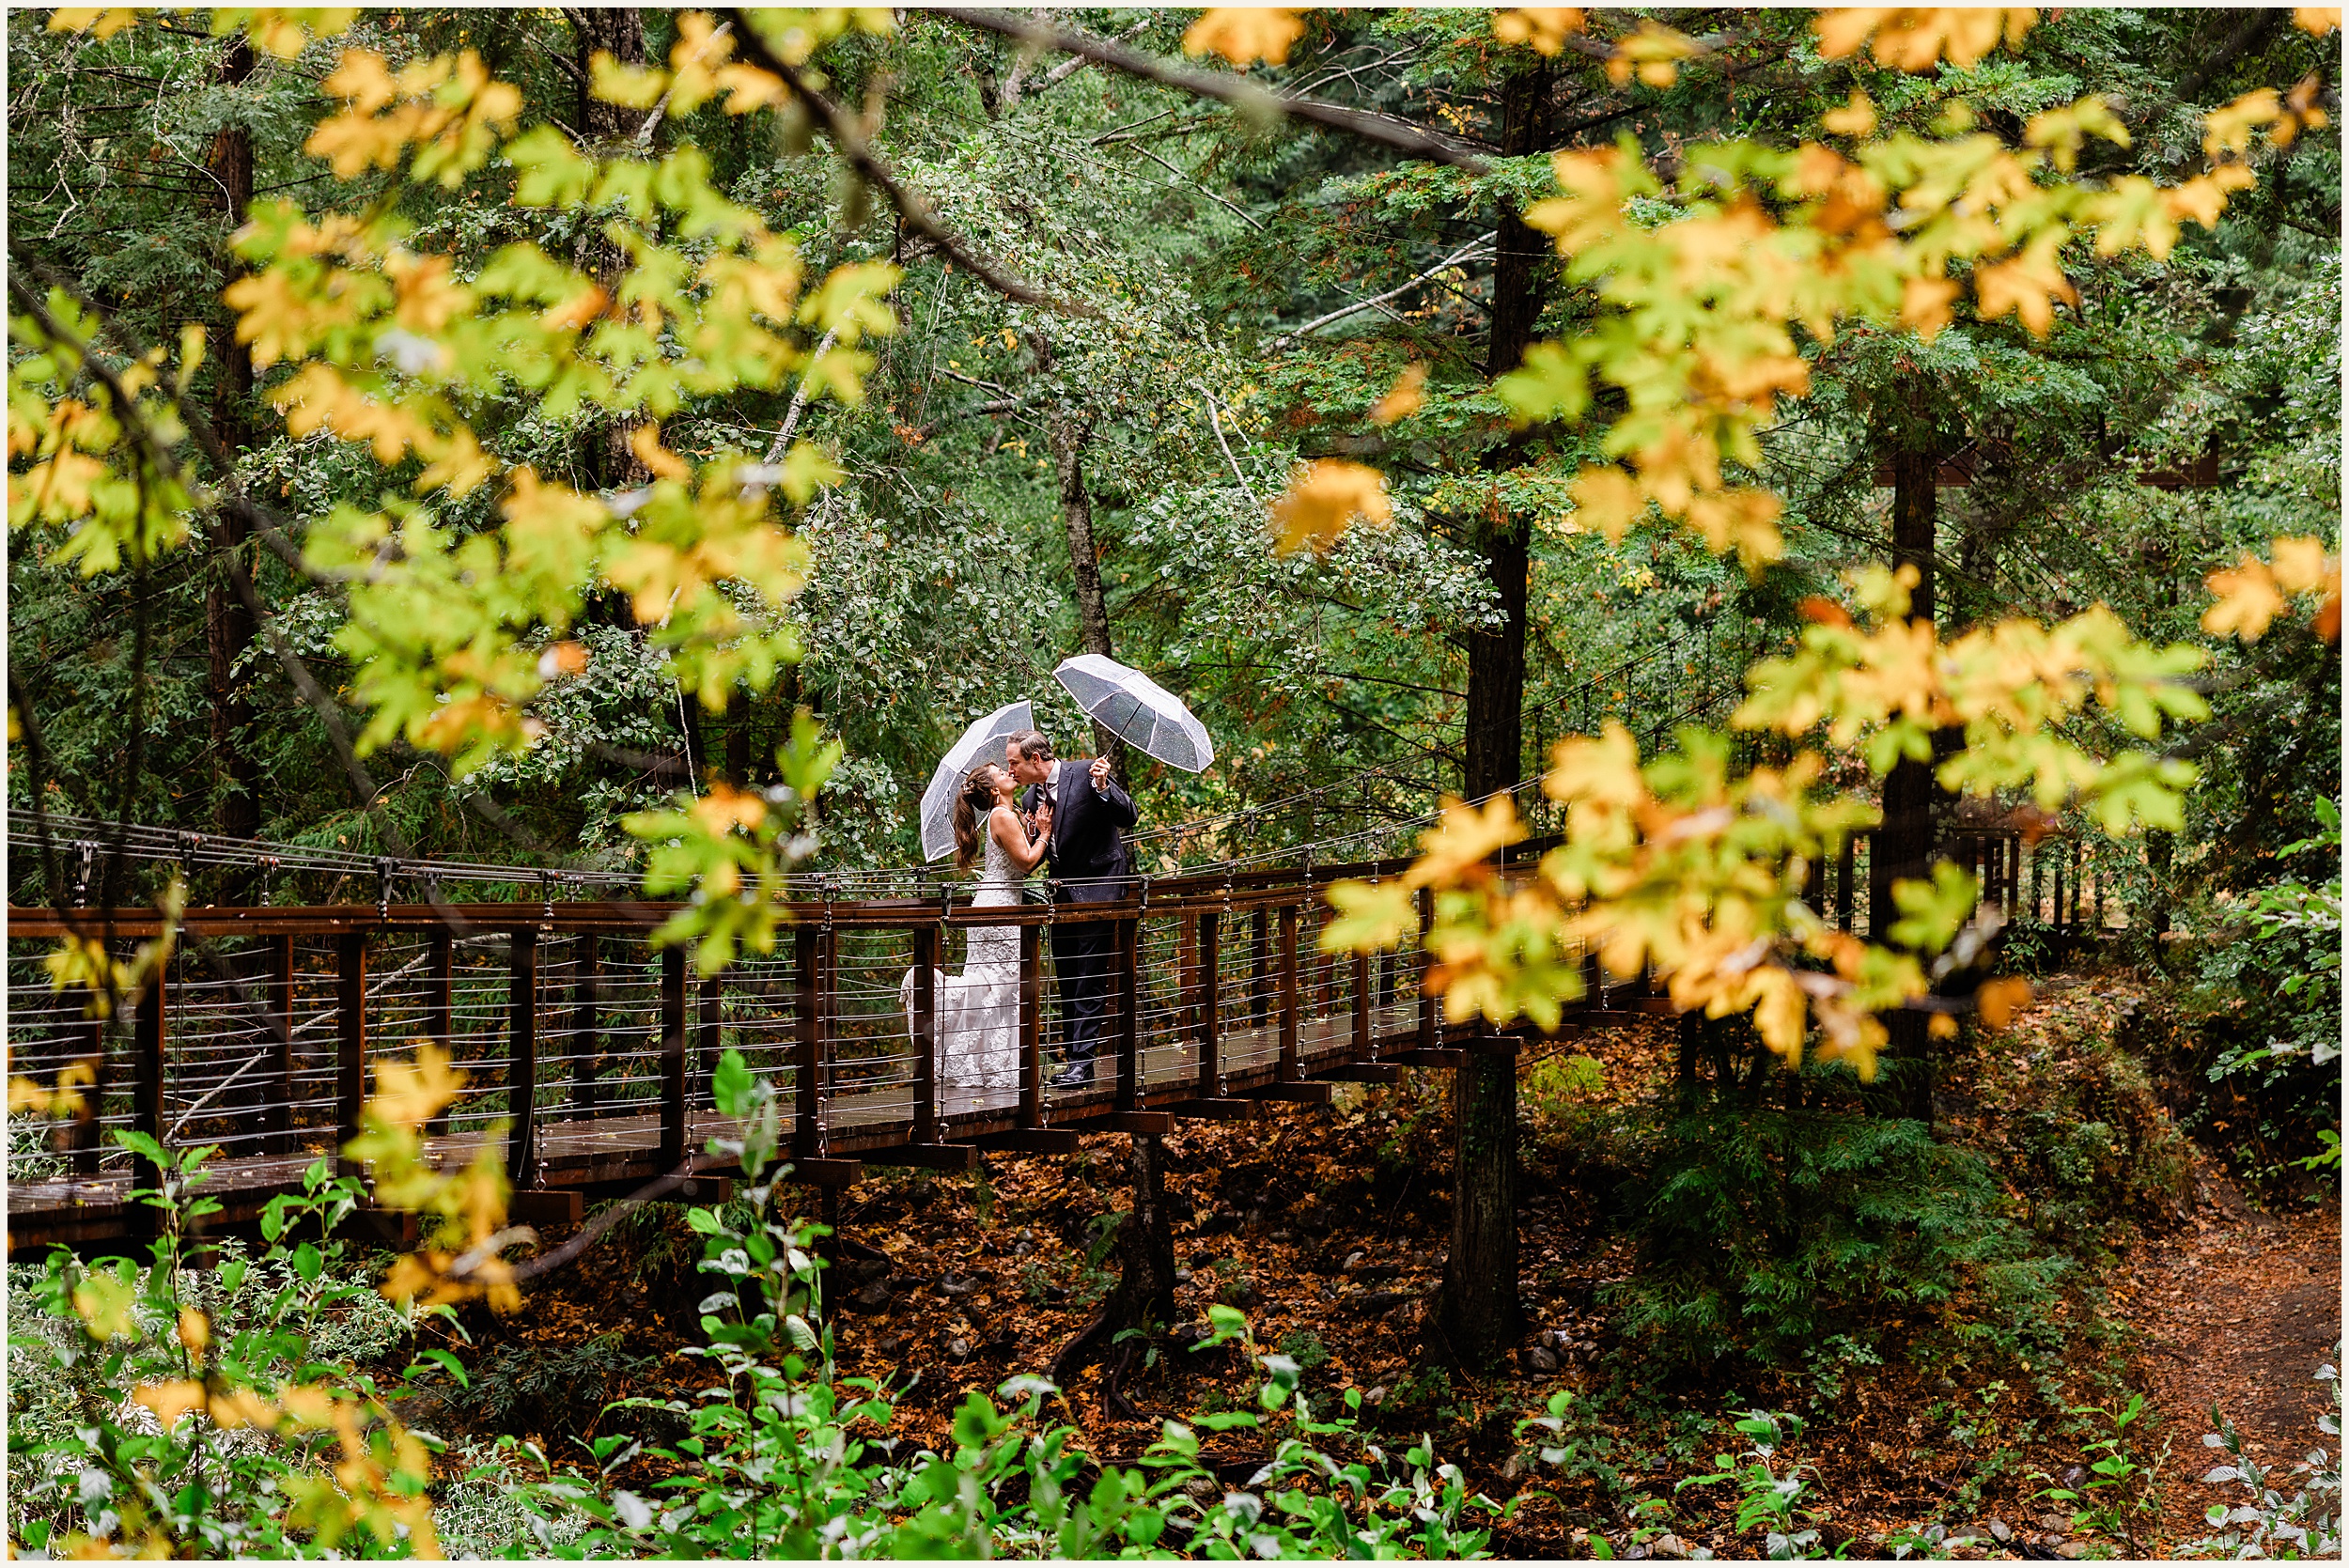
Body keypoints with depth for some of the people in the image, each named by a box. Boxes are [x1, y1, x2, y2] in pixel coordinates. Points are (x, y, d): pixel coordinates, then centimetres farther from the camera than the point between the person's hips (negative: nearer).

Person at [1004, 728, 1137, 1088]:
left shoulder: (1086, 772, -10)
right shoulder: (1031, 799, 9)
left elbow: (1130, 818, -14)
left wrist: (1102, 788, -29)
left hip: (1098, 888, -7)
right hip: (1063, 893, 7)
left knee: (1089, 977, -10)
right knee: (1067, 980, 9)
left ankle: (1082, 1061, -12)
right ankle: (1075, 1057, 14)